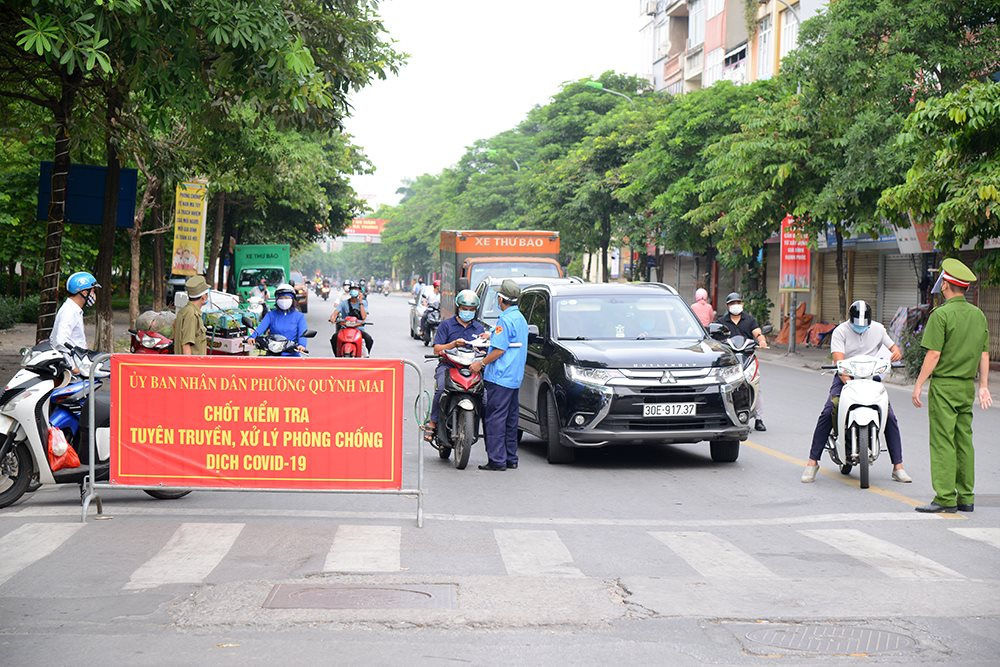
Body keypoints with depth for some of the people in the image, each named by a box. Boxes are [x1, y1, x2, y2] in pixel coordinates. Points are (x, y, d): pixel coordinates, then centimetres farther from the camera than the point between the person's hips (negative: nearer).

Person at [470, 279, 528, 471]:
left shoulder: (505, 320, -15)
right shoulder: (521, 318, 15)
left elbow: (500, 350, -18)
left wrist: (480, 363, -10)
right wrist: (492, 336, 34)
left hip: (500, 377, -10)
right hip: (515, 378, 10)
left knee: (495, 418, -7)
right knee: (510, 418, 14)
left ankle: (497, 460, -9)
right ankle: (511, 458, 18)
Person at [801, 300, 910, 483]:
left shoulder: (878, 329, 8)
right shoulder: (840, 331, -6)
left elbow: (894, 347, 14)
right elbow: (838, 359, -18)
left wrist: (896, 351, -14)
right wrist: (847, 380, -35)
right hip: (845, 376, -3)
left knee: (890, 417, -11)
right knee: (827, 414, -21)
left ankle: (898, 467, -3)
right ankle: (812, 463, -14)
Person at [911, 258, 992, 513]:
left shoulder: (941, 314, -12)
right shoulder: (979, 315, 9)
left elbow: (934, 354, -15)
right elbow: (984, 355, 11)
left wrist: (918, 385, -9)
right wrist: (984, 386, 15)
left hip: (944, 385, -7)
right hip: (968, 386, 7)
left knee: (943, 442, -5)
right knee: (964, 441, 10)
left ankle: (945, 498, -6)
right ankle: (966, 498, 13)